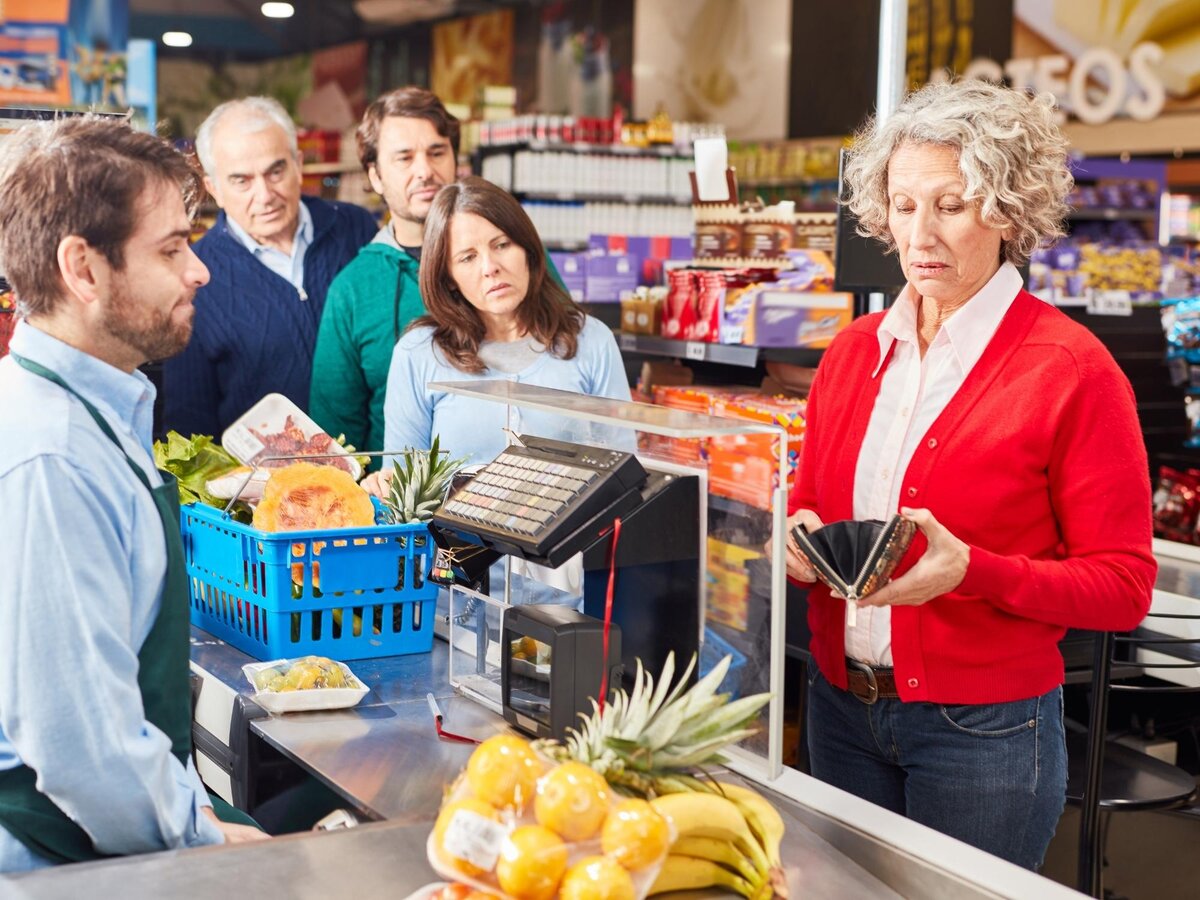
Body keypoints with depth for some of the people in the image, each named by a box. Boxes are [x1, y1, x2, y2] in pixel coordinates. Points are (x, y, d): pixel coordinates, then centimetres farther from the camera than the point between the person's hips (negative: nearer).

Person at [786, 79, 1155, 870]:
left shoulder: (1071, 368, -11)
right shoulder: (855, 351, 5)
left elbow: (1123, 586, -10)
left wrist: (972, 571, -25)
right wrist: (799, 539, -8)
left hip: (986, 733, -5)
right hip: (841, 707, 5)